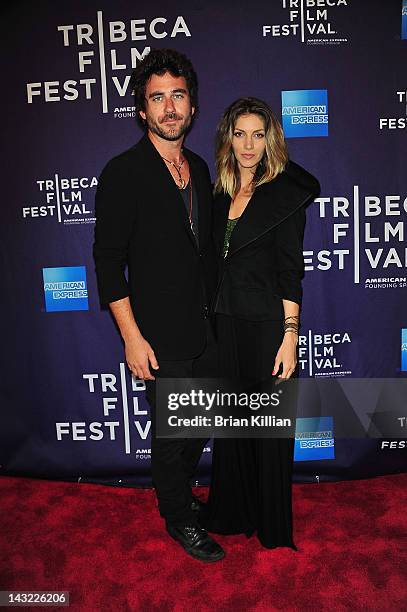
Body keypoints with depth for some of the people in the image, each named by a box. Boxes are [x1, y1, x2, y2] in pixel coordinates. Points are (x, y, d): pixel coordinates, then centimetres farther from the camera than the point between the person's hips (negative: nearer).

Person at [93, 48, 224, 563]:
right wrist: (132, 337, -16)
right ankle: (177, 517, 35)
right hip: (162, 337, -6)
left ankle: (180, 489, 46)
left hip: (207, 328, 7)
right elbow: (108, 260, -13)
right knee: (170, 432, 10)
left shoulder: (199, 169, 9)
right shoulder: (123, 173, -12)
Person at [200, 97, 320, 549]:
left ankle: (273, 526, 31)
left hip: (267, 324, -5)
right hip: (224, 322, 5)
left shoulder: (285, 193, -6)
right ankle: (233, 511, 38)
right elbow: (217, 262, 11)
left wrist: (289, 335, -15)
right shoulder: (220, 193, 9)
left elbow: (290, 271, -10)